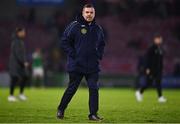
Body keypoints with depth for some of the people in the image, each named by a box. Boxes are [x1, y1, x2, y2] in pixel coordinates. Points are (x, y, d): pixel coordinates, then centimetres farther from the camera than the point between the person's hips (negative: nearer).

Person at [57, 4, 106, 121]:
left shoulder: (98, 29, 9)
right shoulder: (74, 26, -6)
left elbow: (102, 44, 23)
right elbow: (64, 42, -4)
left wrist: (99, 55, 8)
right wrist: (73, 54, -10)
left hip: (93, 66, 4)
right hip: (76, 65, -4)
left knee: (94, 89, -3)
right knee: (72, 89, 5)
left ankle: (93, 114, 3)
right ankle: (61, 110, 22)